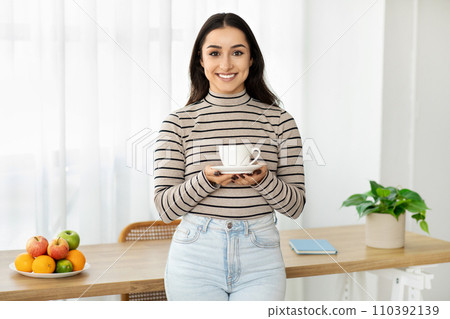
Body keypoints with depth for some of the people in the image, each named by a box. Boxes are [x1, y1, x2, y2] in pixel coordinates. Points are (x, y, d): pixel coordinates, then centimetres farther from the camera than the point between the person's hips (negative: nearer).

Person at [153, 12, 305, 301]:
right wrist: (207, 179, -18)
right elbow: (165, 207, -2)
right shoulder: (179, 122, 1)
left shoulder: (279, 120, 3)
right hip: (196, 257, 0)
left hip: (260, 258, 1)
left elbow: (295, 206, 3)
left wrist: (263, 178, -16)